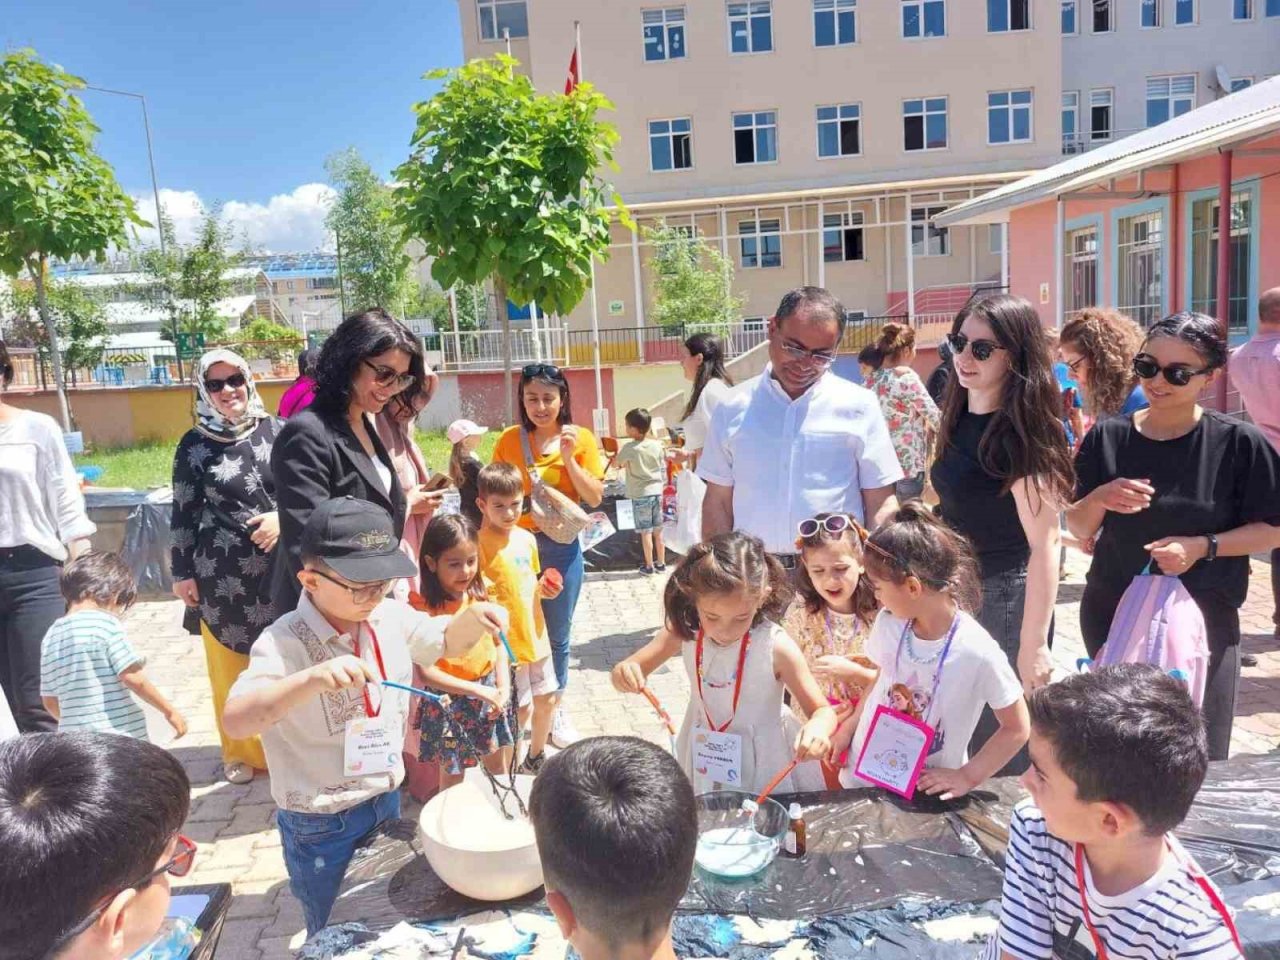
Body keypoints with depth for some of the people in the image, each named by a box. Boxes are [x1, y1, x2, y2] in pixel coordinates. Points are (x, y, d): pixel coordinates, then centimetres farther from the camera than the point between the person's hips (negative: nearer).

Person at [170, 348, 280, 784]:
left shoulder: (277, 431, 1)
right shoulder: (194, 445, -1)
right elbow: (183, 514, 3)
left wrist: (283, 517, -12)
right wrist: (182, 573, 2)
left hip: (281, 567, 1)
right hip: (222, 574, -1)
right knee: (232, 665, 8)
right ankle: (241, 751, 26)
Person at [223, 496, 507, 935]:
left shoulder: (391, 616, -6)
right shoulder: (285, 643, -24)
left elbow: (445, 643, 10)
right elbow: (236, 721, -37)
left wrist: (471, 619, -13)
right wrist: (312, 680, -53)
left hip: (387, 801, 6)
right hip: (320, 825, -5)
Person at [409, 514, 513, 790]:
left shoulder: (481, 596, -4)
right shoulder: (423, 608, -21)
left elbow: (499, 644, 4)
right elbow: (425, 671, -21)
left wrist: (503, 688, -9)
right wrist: (478, 690, -20)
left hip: (490, 690, 5)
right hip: (449, 700, -5)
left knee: (500, 769, 22)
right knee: (453, 776, 13)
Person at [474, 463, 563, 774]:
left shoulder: (526, 538, 4)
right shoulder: (479, 543, -16)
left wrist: (545, 588, -3)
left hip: (535, 634, 6)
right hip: (506, 640, -6)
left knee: (547, 699, 18)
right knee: (520, 708, 2)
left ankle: (537, 756, 42)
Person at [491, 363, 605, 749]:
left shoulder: (581, 438, -3)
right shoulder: (510, 439, -1)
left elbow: (595, 498, -6)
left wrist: (568, 457, -16)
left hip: (561, 546, 0)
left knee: (557, 635, 11)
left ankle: (555, 707, 30)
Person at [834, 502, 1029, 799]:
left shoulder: (978, 652, -26)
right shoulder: (888, 623, -11)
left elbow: (1016, 729, -13)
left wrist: (967, 777, -14)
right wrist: (849, 728, 4)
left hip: (928, 792, -4)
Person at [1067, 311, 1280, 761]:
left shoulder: (1239, 443, -9)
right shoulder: (1108, 437, -1)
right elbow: (1078, 528, 5)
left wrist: (1203, 547, -18)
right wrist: (1099, 499, -16)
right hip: (1112, 614, 2)